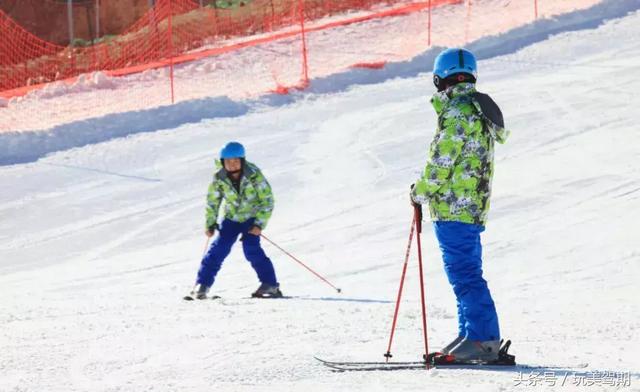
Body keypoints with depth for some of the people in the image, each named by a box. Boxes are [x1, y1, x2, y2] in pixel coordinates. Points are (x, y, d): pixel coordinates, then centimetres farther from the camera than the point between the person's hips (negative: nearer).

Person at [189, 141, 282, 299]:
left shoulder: (254, 175, -25)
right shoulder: (219, 178, -16)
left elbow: (267, 200, -18)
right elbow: (212, 201, 1)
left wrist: (259, 224, -23)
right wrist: (210, 224, 1)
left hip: (252, 218, -3)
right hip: (231, 218, 3)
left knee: (251, 249, -20)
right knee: (220, 248, -12)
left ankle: (270, 284, -8)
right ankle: (202, 284, -6)